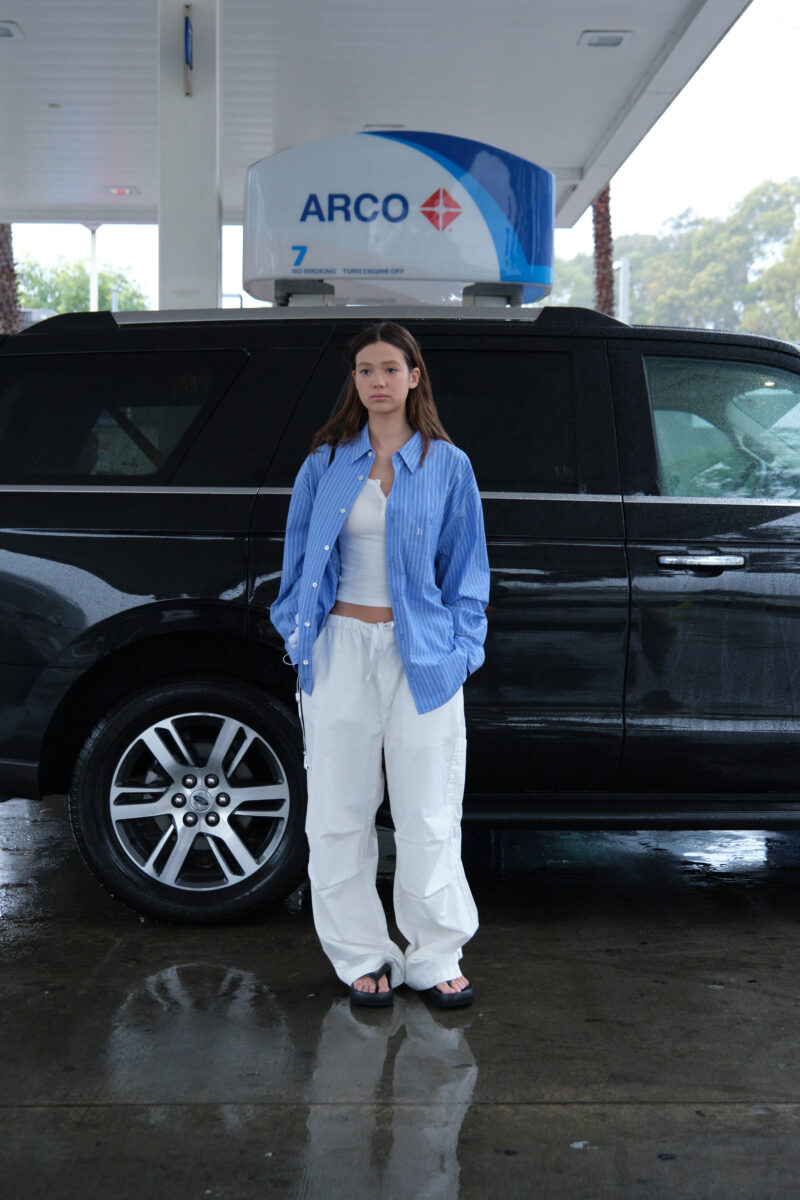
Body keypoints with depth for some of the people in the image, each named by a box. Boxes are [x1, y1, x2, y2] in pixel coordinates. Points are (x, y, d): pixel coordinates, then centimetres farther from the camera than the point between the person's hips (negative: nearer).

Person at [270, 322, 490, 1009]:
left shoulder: (447, 465, 4)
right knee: (342, 812, 7)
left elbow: (466, 567, 7)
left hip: (421, 653, -1)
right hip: (342, 650, 1)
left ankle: (436, 957, 19)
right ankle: (363, 957, 21)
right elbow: (301, 559, 13)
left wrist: (459, 648, -1)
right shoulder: (327, 463, 7)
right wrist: (302, 637, 6)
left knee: (429, 814, 4)